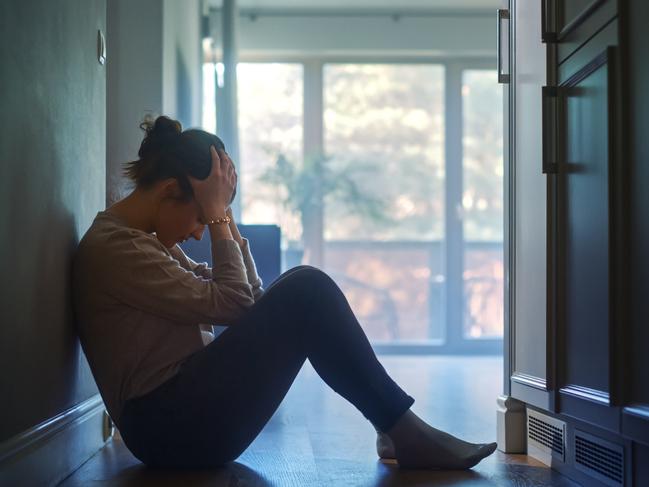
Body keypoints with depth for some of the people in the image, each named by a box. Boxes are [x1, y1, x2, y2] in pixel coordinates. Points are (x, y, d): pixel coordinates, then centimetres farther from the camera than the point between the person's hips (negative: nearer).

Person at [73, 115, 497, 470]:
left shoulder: (146, 241, 18)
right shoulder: (111, 247, -13)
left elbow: (246, 296, 14)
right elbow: (229, 304, -17)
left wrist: (223, 215, 7)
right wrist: (216, 215, -10)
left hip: (187, 410, 10)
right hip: (172, 426, -10)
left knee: (303, 289, 4)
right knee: (306, 292, -17)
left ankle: (394, 428, -1)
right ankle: (405, 432, -8)